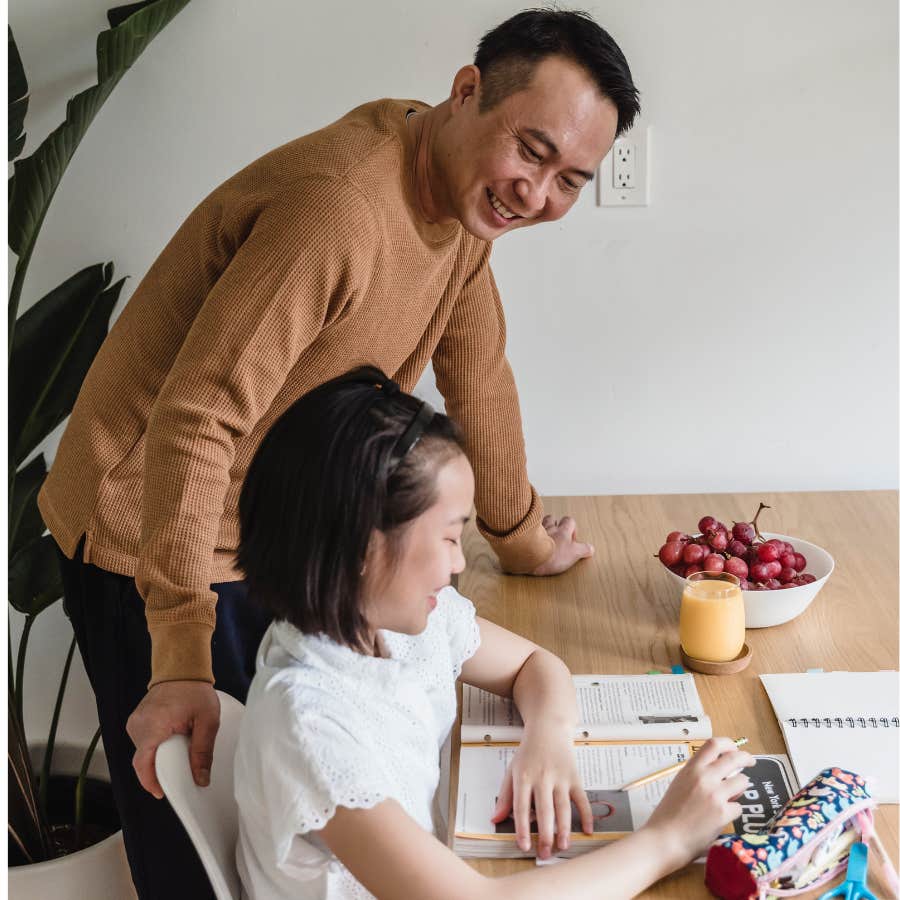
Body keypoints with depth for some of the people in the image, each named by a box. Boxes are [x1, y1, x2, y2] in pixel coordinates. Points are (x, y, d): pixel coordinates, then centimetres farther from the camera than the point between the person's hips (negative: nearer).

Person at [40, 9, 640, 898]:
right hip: (148, 535, -8)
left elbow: (477, 379, 8)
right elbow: (196, 420, -34)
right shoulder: (339, 207, -31)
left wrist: (521, 535, 16)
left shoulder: (465, 189, -2)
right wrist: (182, 661, -34)